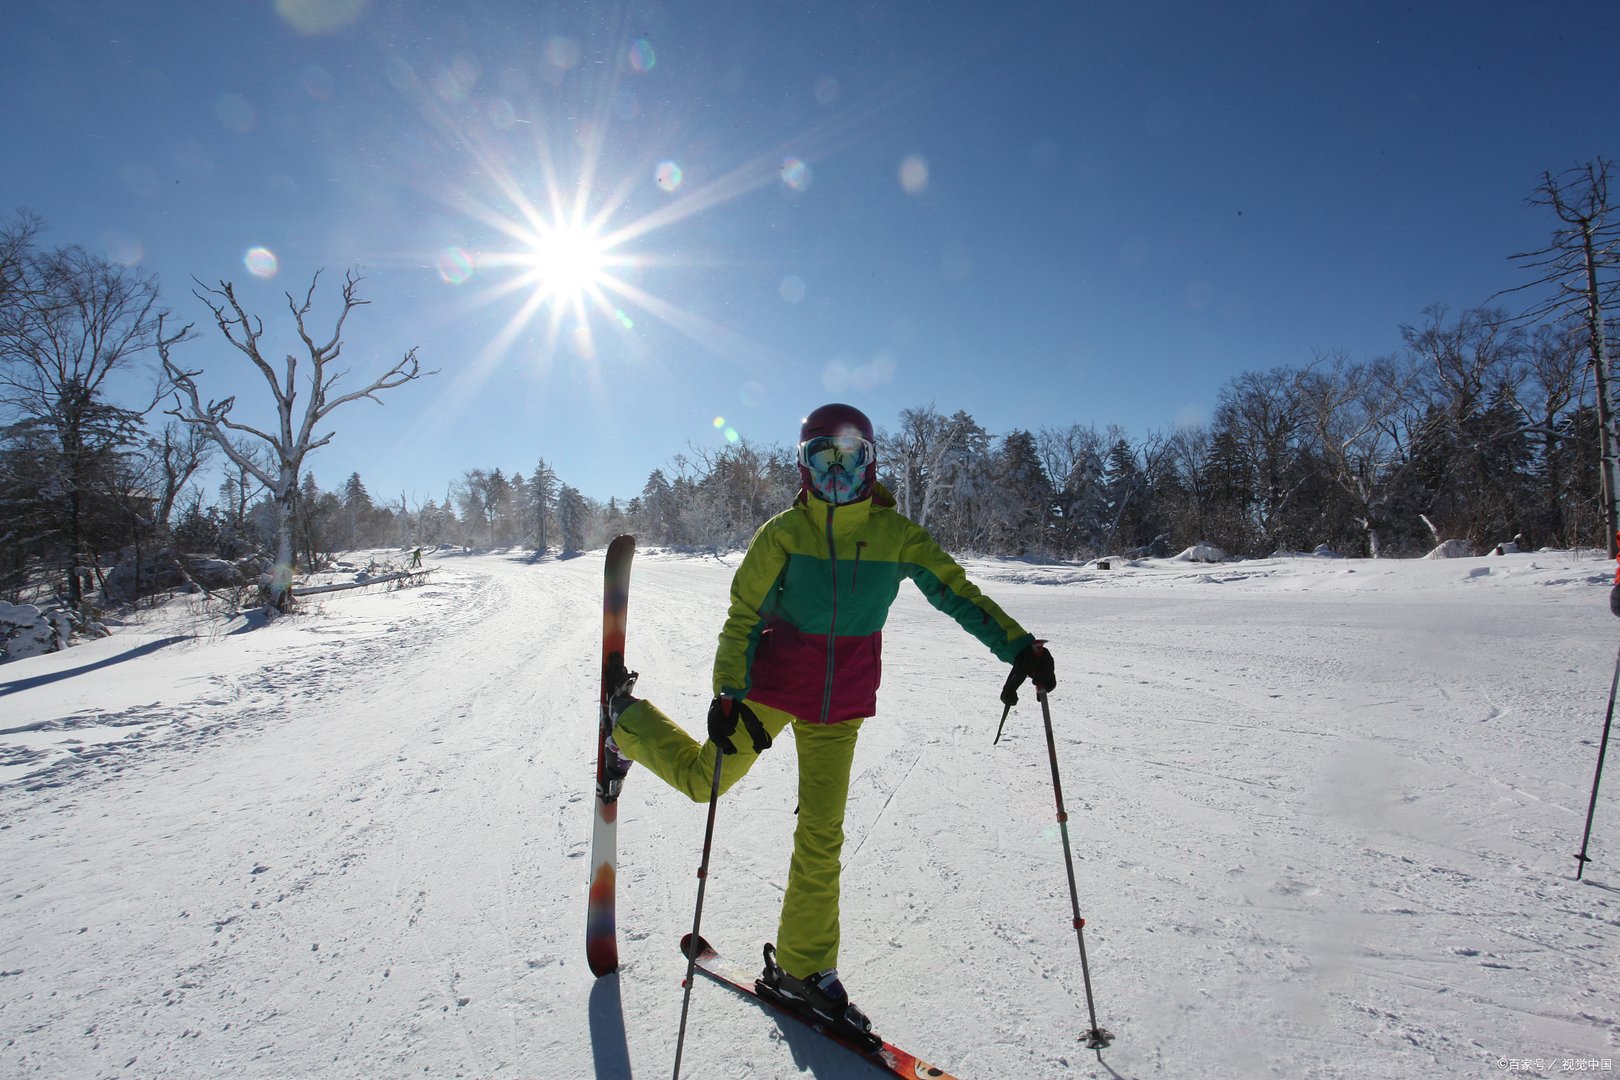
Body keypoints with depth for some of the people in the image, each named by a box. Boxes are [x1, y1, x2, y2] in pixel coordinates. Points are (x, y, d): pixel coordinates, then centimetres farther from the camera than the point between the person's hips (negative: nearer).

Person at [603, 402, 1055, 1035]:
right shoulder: (785, 532, -10)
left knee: (822, 835, 6)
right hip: (772, 683, -2)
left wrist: (1017, 645, -19)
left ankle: (801, 966, 24)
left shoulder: (896, 534, -4)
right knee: (705, 778, 13)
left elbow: (956, 591, -7)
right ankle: (626, 720, 43)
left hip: (841, 703, 2)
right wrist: (728, 694, -21)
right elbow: (743, 616, -10)